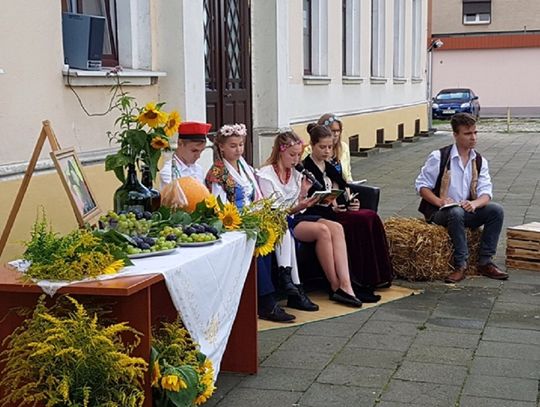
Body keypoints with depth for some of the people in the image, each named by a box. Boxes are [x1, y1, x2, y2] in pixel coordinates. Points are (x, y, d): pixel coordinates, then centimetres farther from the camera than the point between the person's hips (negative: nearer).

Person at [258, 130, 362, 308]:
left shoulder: (295, 173, 15)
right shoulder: (266, 175, -6)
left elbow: (299, 208, 14)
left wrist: (303, 194, -6)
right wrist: (297, 207, -25)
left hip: (295, 217, 7)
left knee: (336, 227, -20)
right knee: (322, 230, -29)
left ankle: (345, 285, -29)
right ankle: (335, 286, -18)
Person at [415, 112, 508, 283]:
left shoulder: (480, 161, 4)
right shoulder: (439, 157, -9)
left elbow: (486, 192, -4)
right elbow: (422, 186, -7)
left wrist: (474, 203, -27)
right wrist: (439, 201, -24)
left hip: (467, 211, 5)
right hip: (440, 212, -5)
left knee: (496, 210, -17)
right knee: (456, 212, -37)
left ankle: (485, 262, -11)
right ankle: (460, 265, -27)